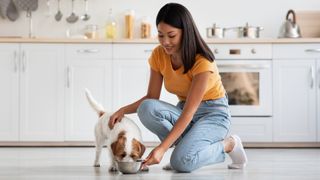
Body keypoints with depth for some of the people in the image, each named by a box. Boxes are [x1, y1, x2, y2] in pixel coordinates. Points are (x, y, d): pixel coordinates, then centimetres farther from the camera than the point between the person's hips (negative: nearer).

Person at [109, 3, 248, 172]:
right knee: (147, 109, -27)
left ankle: (228, 144, -3)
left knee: (181, 162, -31)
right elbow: (151, 97, -3)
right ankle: (188, 144, -7)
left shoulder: (202, 62, -25)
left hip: (213, 114, -5)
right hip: (184, 112, 5)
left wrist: (163, 147, -38)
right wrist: (123, 110, -23)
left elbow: (189, 112, -30)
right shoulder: (158, 55, -8)